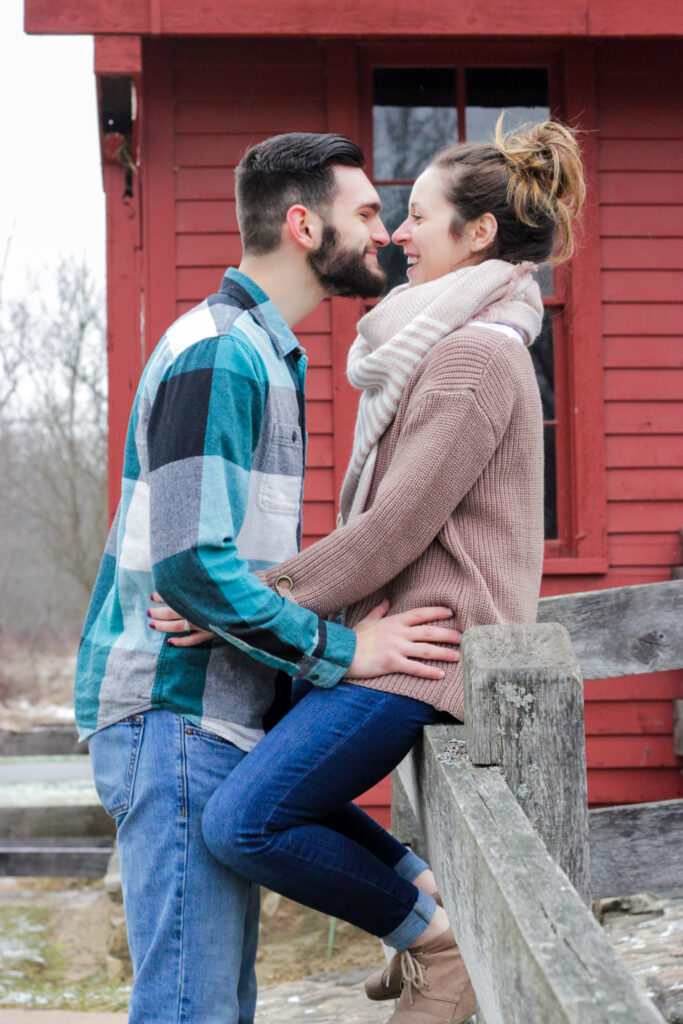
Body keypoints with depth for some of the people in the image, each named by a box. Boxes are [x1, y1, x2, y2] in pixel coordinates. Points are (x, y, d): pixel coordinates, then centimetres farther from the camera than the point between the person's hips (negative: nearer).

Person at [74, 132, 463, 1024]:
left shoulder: (265, 353, 20)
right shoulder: (219, 354, -13)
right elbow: (190, 560, -22)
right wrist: (340, 650, -16)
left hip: (215, 722, 10)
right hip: (179, 717, -10)